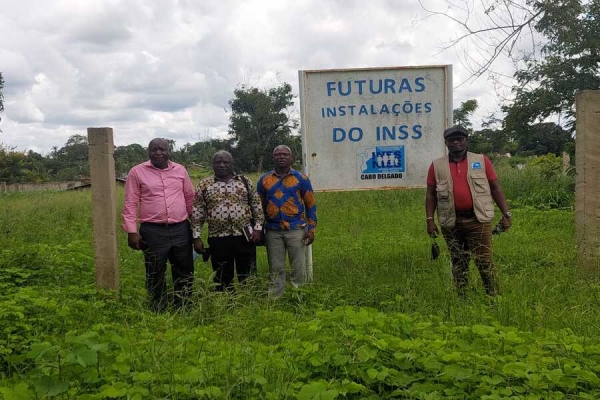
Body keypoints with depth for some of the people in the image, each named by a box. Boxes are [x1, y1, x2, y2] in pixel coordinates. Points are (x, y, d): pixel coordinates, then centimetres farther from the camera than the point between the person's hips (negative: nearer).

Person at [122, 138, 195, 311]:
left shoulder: (180, 170, 7)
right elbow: (130, 204, -3)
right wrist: (131, 231, -9)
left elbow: (190, 197, 16)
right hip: (153, 231, -3)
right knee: (155, 275, 7)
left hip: (181, 229, 3)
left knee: (185, 271, 11)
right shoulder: (137, 172, -1)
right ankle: (159, 311, 22)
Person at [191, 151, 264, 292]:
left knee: (248, 277, 6)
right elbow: (197, 213, 4)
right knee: (223, 279, 8)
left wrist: (258, 228, -2)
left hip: (245, 236, 0)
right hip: (218, 239, 0)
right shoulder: (204, 185, 4)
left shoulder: (244, 181, 6)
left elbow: (257, 206, 8)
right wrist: (197, 237, -2)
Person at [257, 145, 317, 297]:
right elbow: (259, 206, 13)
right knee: (276, 269, 8)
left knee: (299, 267, 2)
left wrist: (311, 229, -2)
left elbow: (311, 205, 5)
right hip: (272, 231, 2)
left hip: (296, 230, -1)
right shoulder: (264, 180, 7)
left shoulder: (301, 178, 2)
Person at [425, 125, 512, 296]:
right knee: (458, 263, 11)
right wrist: (430, 219, -2)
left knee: (485, 261, -2)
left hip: (478, 220, -1)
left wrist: (506, 213, -1)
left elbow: (495, 188, 5)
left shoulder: (481, 160, 5)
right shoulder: (437, 166, 6)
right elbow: (431, 194, 7)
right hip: (451, 223, 2)